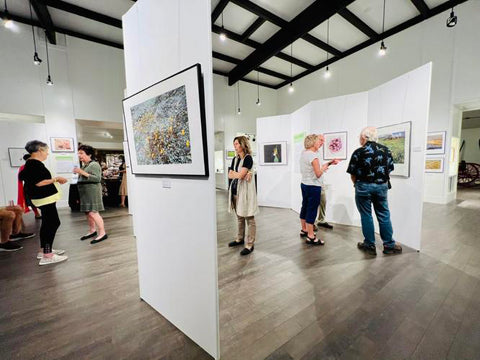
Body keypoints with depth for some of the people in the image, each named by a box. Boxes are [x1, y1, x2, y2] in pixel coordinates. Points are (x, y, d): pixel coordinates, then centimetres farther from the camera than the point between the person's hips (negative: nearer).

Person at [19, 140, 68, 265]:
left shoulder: (31, 163, 13)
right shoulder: (34, 164, -17)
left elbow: (36, 180, 17)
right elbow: (39, 183, -23)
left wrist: (55, 180, 13)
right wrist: (56, 179, -14)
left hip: (45, 198, 11)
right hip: (45, 198, -11)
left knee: (47, 224, 17)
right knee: (53, 223, -7)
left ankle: (44, 250, 28)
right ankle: (47, 256, -2)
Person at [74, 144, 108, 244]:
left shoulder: (94, 164, -10)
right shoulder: (84, 165, 16)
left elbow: (97, 178, -20)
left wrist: (83, 173, -22)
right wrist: (78, 173, 9)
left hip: (92, 190, -9)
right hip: (84, 191, 9)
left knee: (93, 212, -11)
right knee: (87, 212, 13)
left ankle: (102, 233, -7)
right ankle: (92, 230, 25)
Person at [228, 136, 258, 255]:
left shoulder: (248, 158, -9)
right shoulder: (235, 159, 14)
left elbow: (240, 175, -18)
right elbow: (230, 175, 5)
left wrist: (234, 173, 2)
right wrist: (240, 174, -11)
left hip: (245, 190, -7)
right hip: (235, 190, 8)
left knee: (249, 218, -1)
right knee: (239, 217, 17)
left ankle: (250, 244, 7)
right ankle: (240, 239, 32)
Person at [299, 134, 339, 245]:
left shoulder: (304, 153, 7)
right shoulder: (313, 155, -19)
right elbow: (318, 174, -21)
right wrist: (324, 166, -3)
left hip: (304, 184, 9)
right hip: (313, 187, -9)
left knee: (305, 207, 18)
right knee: (312, 210, -3)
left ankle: (304, 230, 33)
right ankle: (311, 237, 5)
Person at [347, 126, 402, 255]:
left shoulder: (358, 152, -9)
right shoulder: (386, 150, 3)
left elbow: (353, 174, -6)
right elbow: (389, 170, 6)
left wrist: (357, 184, 12)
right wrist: (383, 183, 17)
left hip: (364, 187, -3)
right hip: (382, 186, 4)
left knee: (366, 216, 8)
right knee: (384, 216, 13)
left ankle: (370, 245, 17)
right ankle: (389, 245, 22)